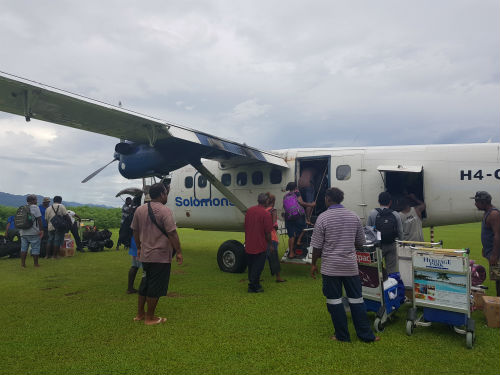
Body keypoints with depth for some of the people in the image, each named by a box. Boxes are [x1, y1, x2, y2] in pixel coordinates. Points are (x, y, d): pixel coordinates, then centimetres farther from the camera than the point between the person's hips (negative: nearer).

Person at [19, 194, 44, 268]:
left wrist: (20, 230, 23)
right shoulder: (35, 207, -8)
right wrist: (41, 230, -11)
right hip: (33, 232, -6)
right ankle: (36, 264, 4)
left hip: (23, 232, 6)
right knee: (35, 248, 1)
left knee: (23, 248, 10)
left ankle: (23, 263, 11)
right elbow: (39, 219, -13)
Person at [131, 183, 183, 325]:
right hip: (161, 256, -8)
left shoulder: (139, 210, 7)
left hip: (145, 255, 8)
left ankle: (139, 314, 30)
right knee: (155, 287, 3)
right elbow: (172, 233, -19)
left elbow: (135, 231, 14)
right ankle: (150, 317, 14)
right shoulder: (164, 210, -16)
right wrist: (178, 252, -12)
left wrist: (139, 248, 24)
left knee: (145, 284, 20)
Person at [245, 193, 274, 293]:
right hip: (260, 245, -6)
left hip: (249, 245, 6)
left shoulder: (249, 210, 2)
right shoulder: (266, 214, -17)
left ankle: (253, 284, 28)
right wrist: (269, 244, 0)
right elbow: (268, 232, -15)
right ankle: (253, 286, 9)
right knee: (257, 267, 5)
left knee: (251, 266, 17)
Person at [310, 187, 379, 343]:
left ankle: (342, 335, 16)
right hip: (351, 266, 4)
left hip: (330, 267, -4)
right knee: (356, 299, 12)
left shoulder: (323, 218, -11)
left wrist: (314, 263, 3)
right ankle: (366, 334, 18)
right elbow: (361, 242, 10)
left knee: (334, 301, 7)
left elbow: (317, 246, -9)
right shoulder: (354, 216, 3)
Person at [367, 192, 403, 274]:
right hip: (392, 246, 2)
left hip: (378, 246, -2)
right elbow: (400, 233, 2)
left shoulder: (372, 213, -7)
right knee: (392, 268, 10)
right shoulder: (396, 215, -2)